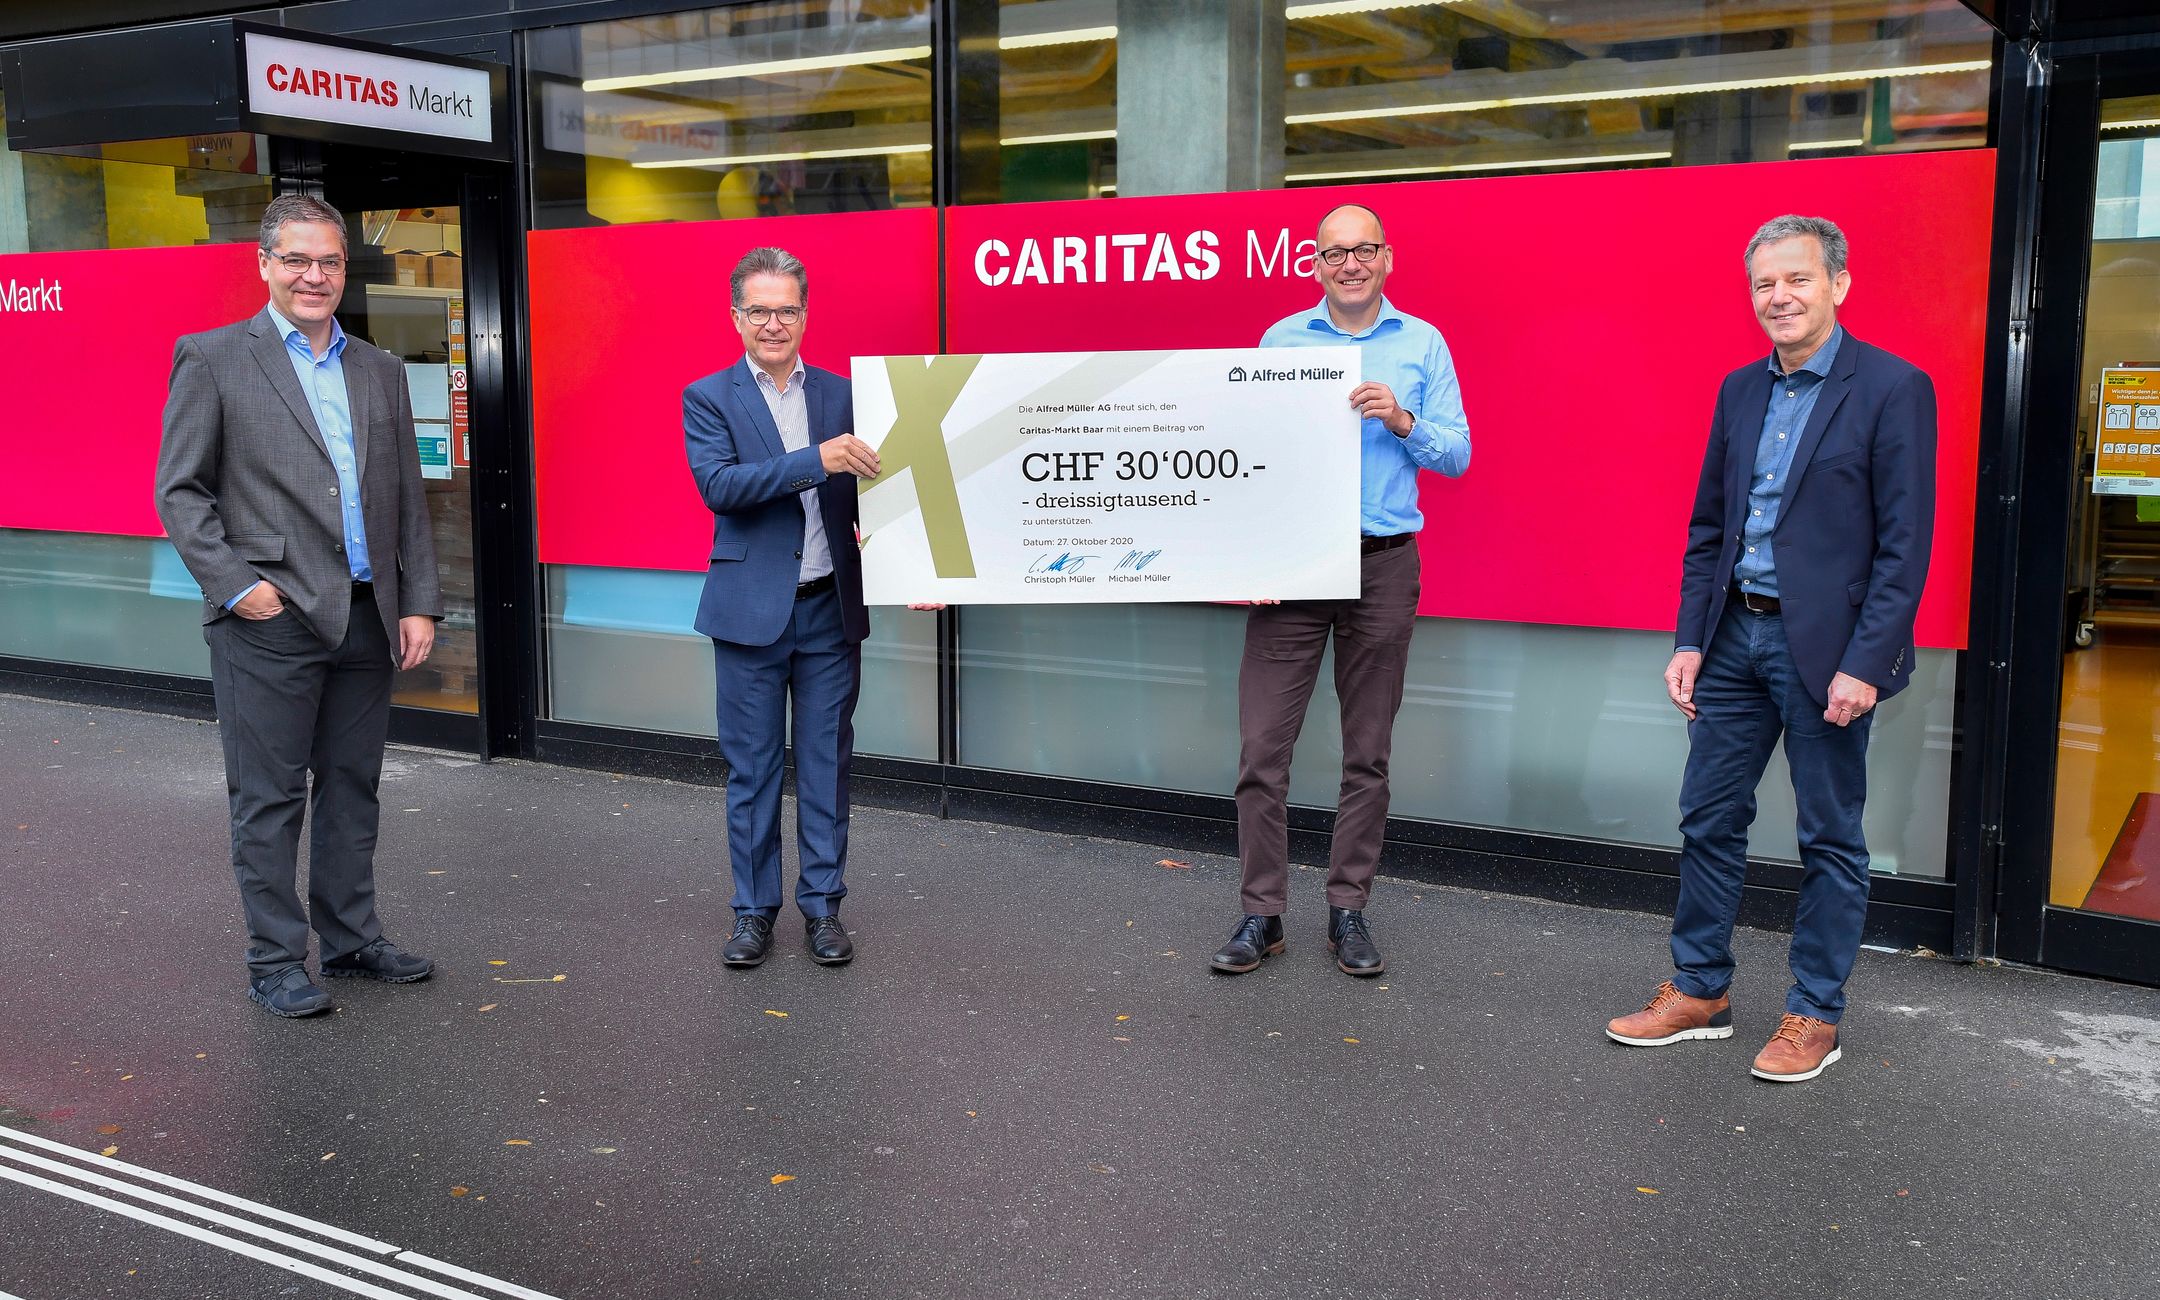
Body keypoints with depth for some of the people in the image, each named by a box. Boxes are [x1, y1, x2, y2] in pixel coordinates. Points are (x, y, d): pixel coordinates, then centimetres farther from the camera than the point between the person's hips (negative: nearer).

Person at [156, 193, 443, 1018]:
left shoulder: (380, 371, 13)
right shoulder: (212, 359, 0)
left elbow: (407, 499, 14)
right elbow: (180, 490, -2)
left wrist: (418, 603, 7)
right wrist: (235, 584, -13)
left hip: (365, 619, 5)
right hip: (270, 621, -4)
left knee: (352, 790, 14)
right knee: (269, 799, 4)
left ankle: (351, 940, 26)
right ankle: (275, 961, 15)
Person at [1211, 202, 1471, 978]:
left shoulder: (1423, 345, 8)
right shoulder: (1280, 341, 8)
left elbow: (1457, 456, 7)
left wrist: (1402, 421, -12)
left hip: (1383, 564, 1)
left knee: (1368, 752, 6)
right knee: (1262, 745, -4)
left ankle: (1348, 912, 17)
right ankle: (1263, 913, 6)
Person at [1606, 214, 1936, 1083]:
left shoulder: (1893, 389, -8)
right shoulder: (1740, 390, 10)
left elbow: (1905, 545, -12)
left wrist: (1865, 663, -17)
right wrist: (1689, 640, 6)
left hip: (1826, 647, -6)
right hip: (1736, 636, 6)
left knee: (1830, 838, 7)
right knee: (1708, 818, 11)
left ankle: (1814, 1017, 19)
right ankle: (1699, 992, 25)